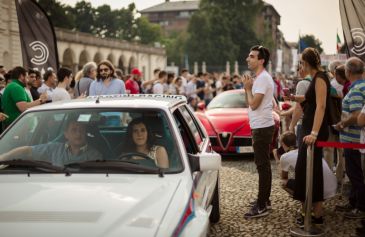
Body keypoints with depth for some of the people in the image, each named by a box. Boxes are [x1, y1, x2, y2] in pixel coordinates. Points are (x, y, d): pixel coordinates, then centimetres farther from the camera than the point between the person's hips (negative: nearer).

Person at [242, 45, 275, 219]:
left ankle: (262, 206, -5)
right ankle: (264, 200, 27)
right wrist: (248, 88, 5)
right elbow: (250, 104, 18)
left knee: (263, 165, -8)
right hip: (261, 126, 11)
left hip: (262, 128, -11)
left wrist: (248, 88, -9)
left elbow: (253, 104, -22)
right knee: (263, 165, 16)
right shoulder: (261, 78, 16)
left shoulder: (263, 78, -16)